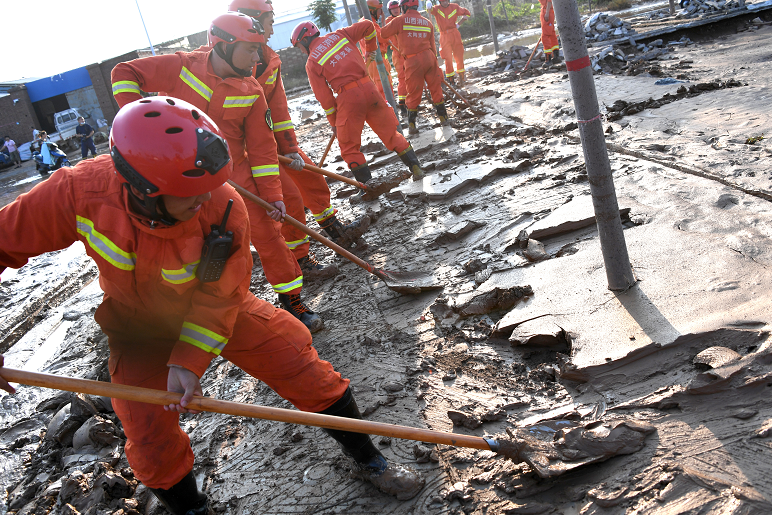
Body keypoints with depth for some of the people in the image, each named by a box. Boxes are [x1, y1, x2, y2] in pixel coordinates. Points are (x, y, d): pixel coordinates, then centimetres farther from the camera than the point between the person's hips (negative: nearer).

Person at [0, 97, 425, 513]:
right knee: (151, 441, -1)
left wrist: (189, 359, -27)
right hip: (138, 323, 1)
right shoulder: (80, 190, -31)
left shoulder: (224, 209, -33)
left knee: (298, 362, -7)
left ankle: (368, 460, 17)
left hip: (214, 308, -1)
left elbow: (219, 297, -20)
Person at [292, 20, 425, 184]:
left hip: (348, 97, -4)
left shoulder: (311, 63, 3)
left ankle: (367, 183, 7)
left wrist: (334, 122, 12)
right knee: (389, 131, 15)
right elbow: (367, 25, 15)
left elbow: (324, 97, 2)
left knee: (349, 146, 10)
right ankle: (415, 167, 13)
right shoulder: (338, 35, 13)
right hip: (368, 88, 5)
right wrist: (370, 48, 32)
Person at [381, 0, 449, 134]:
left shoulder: (399, 20, -1)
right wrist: (435, 62, 21)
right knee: (436, 89, 14)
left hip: (412, 61, -3)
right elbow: (432, 46, 14)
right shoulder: (427, 22, 13)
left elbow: (382, 34, 5)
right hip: (429, 57, 3)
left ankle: (412, 125, 9)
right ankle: (443, 117, 20)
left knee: (414, 94, 5)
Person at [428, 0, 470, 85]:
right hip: (444, 36, -2)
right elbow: (431, 10, -25)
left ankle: (461, 78, 22)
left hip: (455, 35, 2)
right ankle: (450, 79, 3)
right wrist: (429, 8, -50)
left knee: (459, 57, 6)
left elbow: (467, 13, 18)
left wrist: (458, 24, 7)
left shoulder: (455, 7, 5)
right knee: (448, 59, -8)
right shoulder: (437, 8, -2)